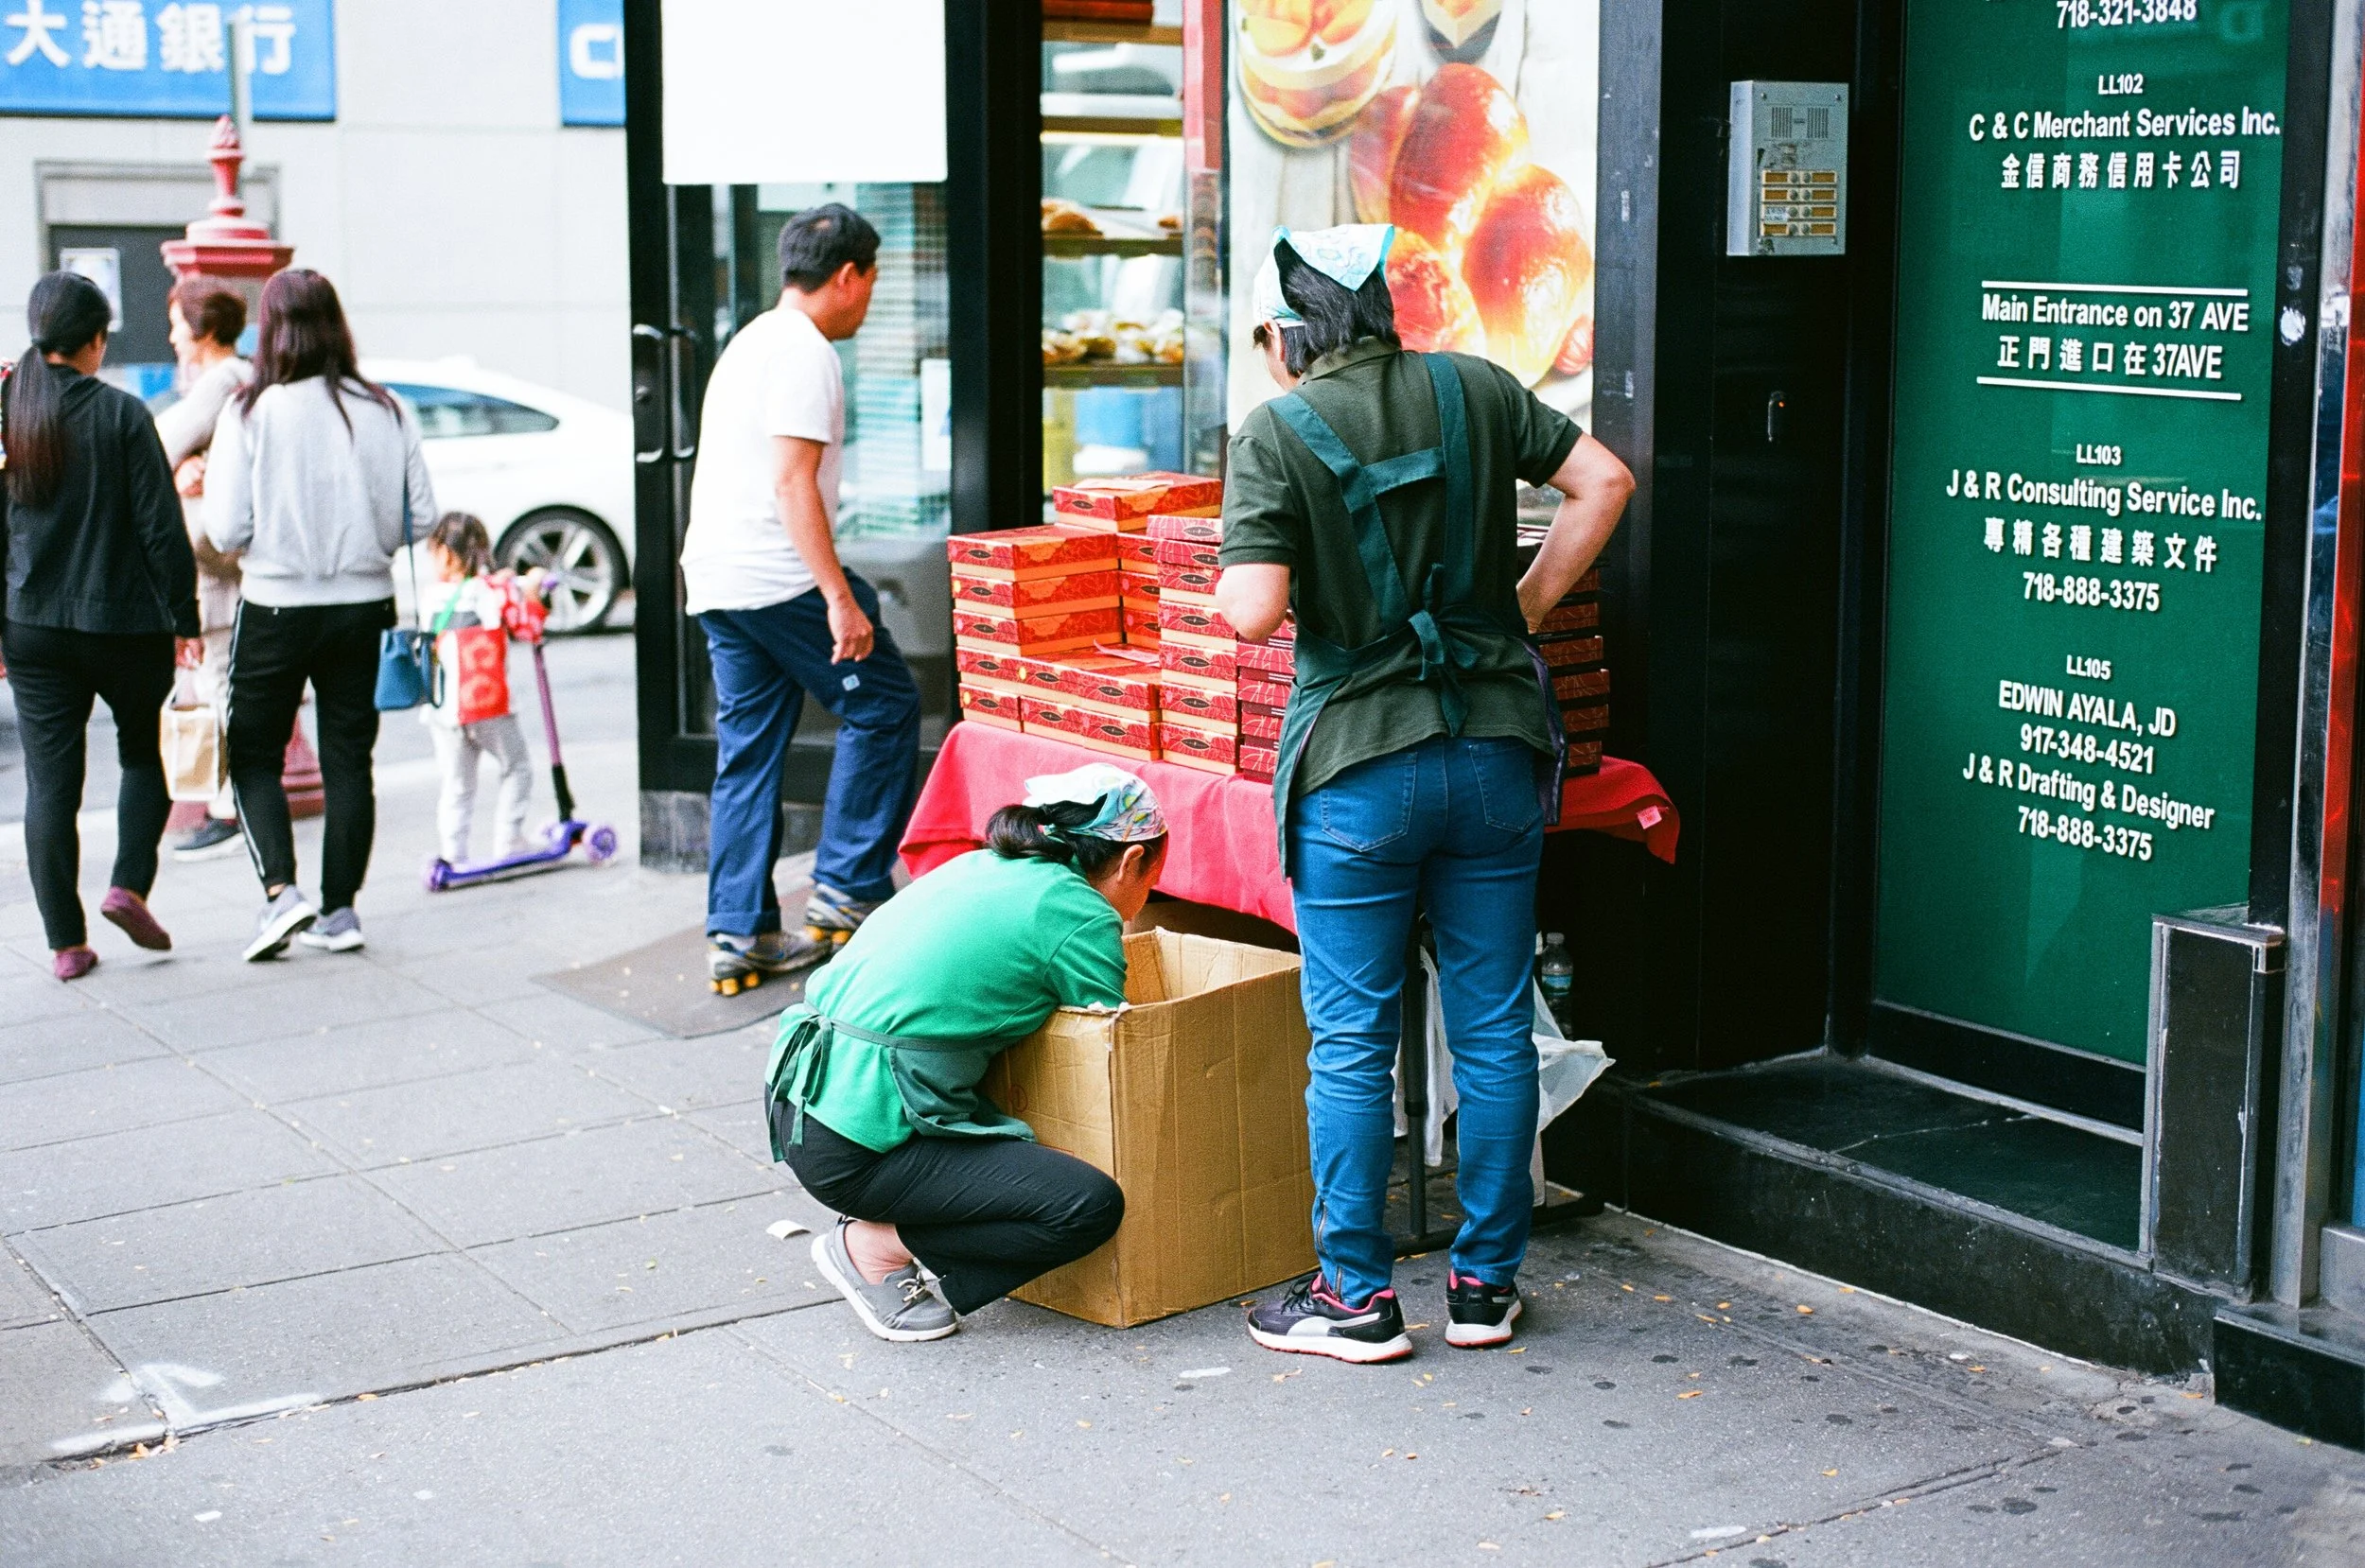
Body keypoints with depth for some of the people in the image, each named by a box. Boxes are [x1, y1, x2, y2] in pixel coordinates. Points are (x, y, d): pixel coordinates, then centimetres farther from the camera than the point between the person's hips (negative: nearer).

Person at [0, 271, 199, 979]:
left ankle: (65, 942, 7)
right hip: (124, 622, -3)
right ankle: (129, 885, 1)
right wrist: (184, 620, -2)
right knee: (145, 753, 18)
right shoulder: (121, 414, -10)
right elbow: (161, 527, -10)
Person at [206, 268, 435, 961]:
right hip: (363, 606, 3)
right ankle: (339, 909, 15)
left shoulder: (249, 413, -11)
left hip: (277, 609, -3)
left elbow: (226, 531, -12)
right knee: (349, 758, 11)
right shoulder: (385, 411, -3)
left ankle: (280, 891, -6)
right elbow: (422, 517, -1)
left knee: (253, 754, 10)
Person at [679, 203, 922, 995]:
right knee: (883, 705, 2)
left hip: (715, 578, 10)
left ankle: (737, 935, 10)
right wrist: (840, 597, -21)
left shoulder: (750, 342, 20)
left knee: (748, 753, 10)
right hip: (778, 577, -10)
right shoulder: (803, 352, -11)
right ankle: (847, 890, 3)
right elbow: (794, 483, -20)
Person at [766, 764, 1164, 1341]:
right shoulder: (1081, 915, -5)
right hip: (856, 1149, -9)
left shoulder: (979, 866, 19)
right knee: (1092, 1205, -8)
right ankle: (876, 1247, -1)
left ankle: (880, 1221, 13)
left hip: (800, 1105, 9)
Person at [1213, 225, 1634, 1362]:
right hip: (1495, 747, 4)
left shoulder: (1277, 433, -8)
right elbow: (1603, 482, 5)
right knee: (1493, 1027, 11)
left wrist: (1239, 573, 5)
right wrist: (1525, 605, 10)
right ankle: (1487, 1282, 20)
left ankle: (1356, 1296, 13)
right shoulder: (1474, 391, 4)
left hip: (1359, 765, -4)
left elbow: (1253, 611, -17)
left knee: (1352, 1043, 6)